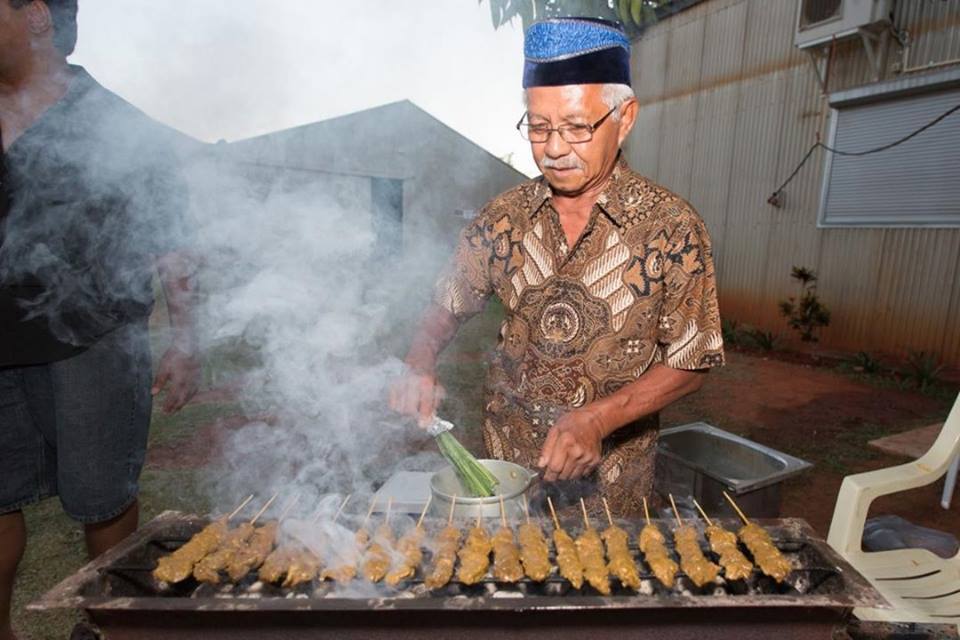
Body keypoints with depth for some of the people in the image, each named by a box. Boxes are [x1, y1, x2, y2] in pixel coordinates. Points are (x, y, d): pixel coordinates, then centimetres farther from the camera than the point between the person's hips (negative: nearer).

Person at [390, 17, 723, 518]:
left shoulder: (671, 226, -14)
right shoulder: (504, 216, -5)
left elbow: (690, 364, -10)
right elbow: (446, 306, 4)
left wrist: (597, 418, -23)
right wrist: (420, 366, -16)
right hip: (504, 457, 3)